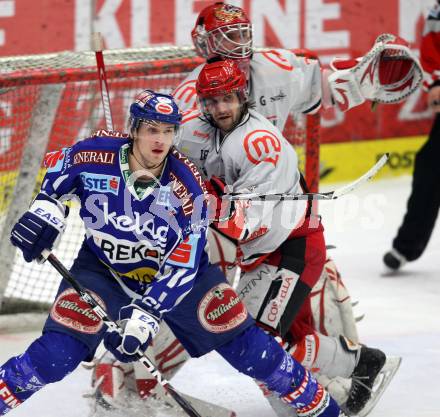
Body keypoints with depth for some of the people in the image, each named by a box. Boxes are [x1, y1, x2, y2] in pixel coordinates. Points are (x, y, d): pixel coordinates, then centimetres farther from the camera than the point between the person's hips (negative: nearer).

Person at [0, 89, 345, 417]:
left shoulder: (187, 188, -26)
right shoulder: (95, 156, -24)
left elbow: (181, 266, -26)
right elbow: (58, 164, 1)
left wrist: (146, 313, -37)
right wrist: (47, 208, -15)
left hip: (178, 270, 0)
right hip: (104, 267, 0)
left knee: (237, 336, -3)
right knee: (58, 352, -18)